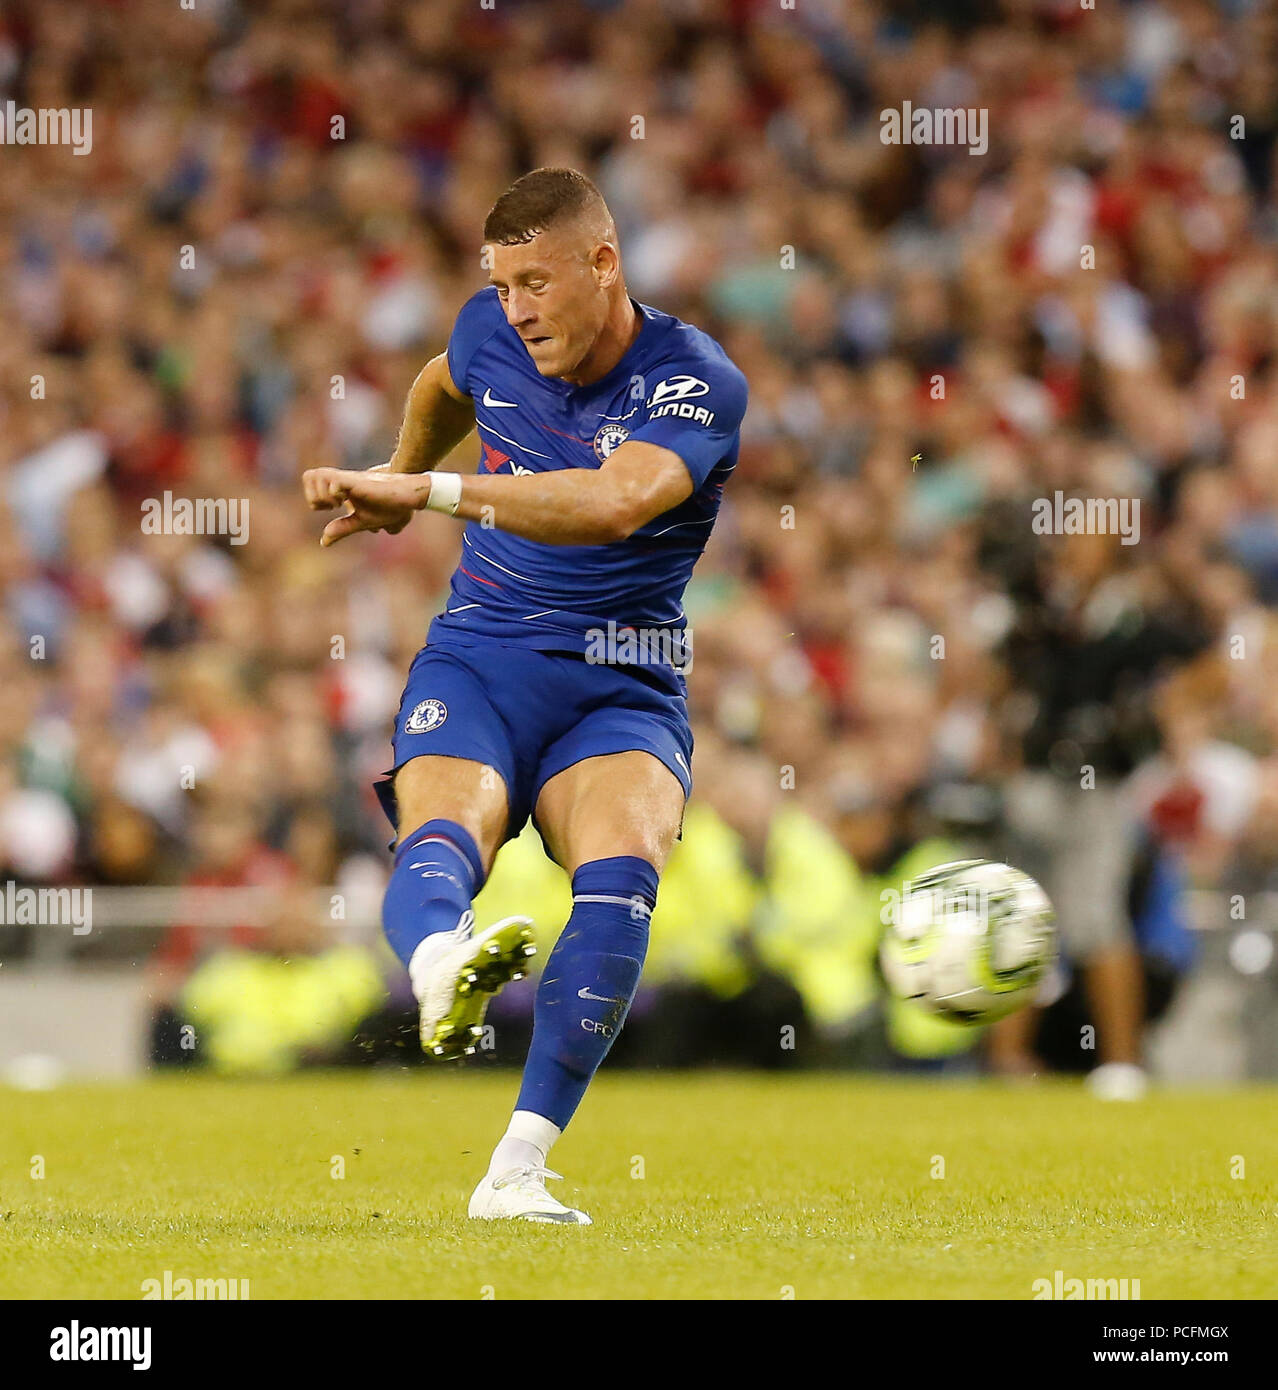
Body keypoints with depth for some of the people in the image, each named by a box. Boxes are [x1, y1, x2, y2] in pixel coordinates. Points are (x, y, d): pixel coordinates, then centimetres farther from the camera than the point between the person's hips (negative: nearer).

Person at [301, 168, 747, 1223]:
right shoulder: (491, 332, 4)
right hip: (476, 664, 3)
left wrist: (431, 492, -36)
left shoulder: (698, 383, -12)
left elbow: (618, 502, -33)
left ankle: (518, 1170, -35)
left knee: (621, 871, -32)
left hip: (623, 692, -3)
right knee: (441, 838, -32)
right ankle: (442, 969, -68)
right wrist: (400, 473, 47)